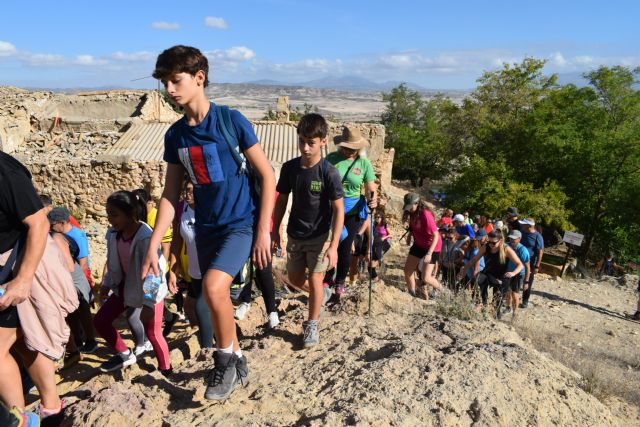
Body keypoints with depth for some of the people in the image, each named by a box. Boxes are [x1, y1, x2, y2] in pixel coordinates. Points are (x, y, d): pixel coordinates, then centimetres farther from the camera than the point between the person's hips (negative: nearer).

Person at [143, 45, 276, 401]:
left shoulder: (231, 121, -12)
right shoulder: (175, 135, 4)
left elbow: (267, 175, -9)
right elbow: (171, 195, 8)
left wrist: (263, 230, -12)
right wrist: (153, 246, 4)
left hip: (242, 223, -6)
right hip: (206, 228, 6)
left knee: (213, 287, -24)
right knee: (217, 298, 12)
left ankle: (226, 360, 4)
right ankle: (237, 362, 37)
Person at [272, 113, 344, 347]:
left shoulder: (329, 172, -19)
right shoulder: (289, 168, -6)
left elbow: (339, 209, -17)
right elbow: (282, 200, 5)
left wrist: (333, 246, -22)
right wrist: (275, 231, 7)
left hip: (320, 236, -5)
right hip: (295, 235, 5)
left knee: (314, 279, -1)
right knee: (295, 278, 14)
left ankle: (312, 324, 22)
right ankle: (323, 293, 45)